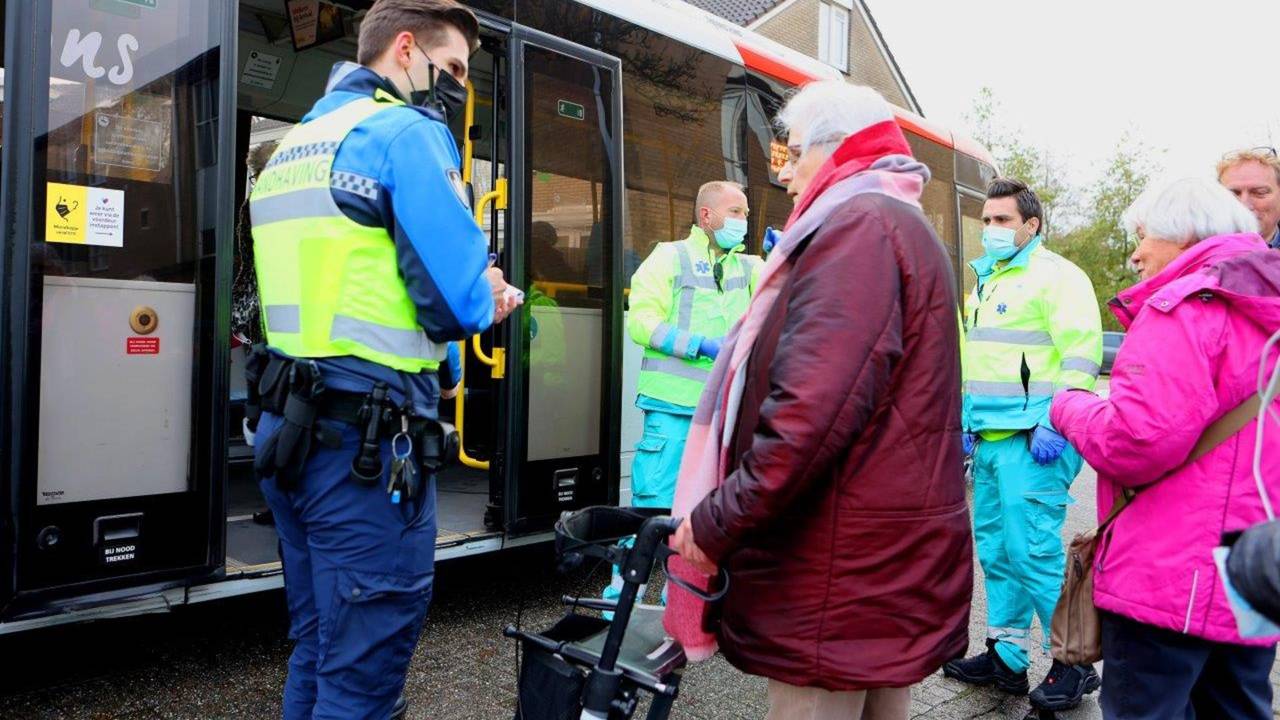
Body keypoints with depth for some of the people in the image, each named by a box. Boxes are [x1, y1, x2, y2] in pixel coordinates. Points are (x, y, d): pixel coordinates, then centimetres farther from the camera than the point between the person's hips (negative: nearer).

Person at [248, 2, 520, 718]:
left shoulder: (299, 139, 18)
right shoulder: (409, 132, -9)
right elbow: (458, 301, -18)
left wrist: (474, 297, 12)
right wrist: (485, 303, 5)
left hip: (292, 421, 9)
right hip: (370, 440, -9)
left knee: (318, 647, 20)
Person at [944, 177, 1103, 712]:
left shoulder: (1055, 275, -7)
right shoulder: (987, 281, 21)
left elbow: (1081, 348, -16)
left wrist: (1055, 422, -23)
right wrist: (966, 420, 21)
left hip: (1032, 440, -9)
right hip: (991, 439, 9)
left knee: (1033, 549, -9)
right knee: (995, 548, 12)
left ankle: (1075, 662, 7)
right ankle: (1005, 657, 22)